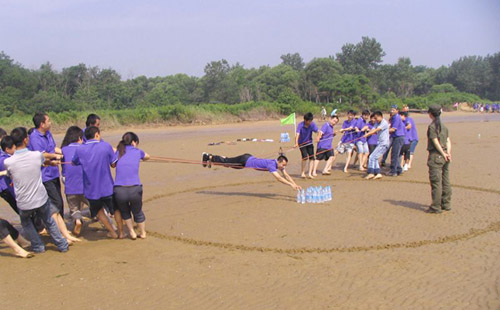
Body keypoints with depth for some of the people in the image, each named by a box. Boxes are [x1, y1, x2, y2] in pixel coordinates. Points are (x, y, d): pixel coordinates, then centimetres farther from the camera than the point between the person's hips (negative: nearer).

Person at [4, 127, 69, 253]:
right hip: (41, 199, 1)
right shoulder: (36, 155, -14)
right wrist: (55, 157, 36)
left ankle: (38, 246, 30)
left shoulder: (8, 162, -15)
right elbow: (45, 158, 12)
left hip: (23, 204, -1)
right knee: (49, 222, 24)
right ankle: (62, 245, 30)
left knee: (26, 223, 29)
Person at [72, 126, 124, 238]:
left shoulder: (80, 150, -5)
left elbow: (73, 163, 13)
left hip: (91, 190, 1)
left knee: (98, 211, 26)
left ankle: (113, 233, 28)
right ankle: (121, 232, 31)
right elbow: (114, 164, -3)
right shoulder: (106, 146, -10)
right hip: (107, 187, -1)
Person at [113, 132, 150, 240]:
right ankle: (142, 233, 41)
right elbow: (147, 157, 32)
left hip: (119, 190, 1)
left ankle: (132, 232, 31)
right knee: (138, 212, 25)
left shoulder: (118, 152, 10)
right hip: (135, 190, -1)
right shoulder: (137, 151, 10)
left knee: (124, 212, 30)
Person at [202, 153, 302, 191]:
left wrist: (295, 184, -12)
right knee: (226, 162, 11)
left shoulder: (279, 164, -9)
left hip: (249, 159, 7)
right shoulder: (271, 165, -34)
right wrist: (291, 185, -49)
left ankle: (210, 158, 42)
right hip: (245, 161, -7)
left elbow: (286, 176, -3)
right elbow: (278, 178, -45)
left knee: (228, 162, 25)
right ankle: (208, 157, 30)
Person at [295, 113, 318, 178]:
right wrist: (296, 143, -50)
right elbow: (297, 134, -34)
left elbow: (317, 131, -24)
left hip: (309, 143, 4)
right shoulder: (300, 125, -22)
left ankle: (310, 173, 0)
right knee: (305, 157, -17)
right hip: (302, 143, -4)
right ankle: (303, 173, -1)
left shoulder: (312, 124, -12)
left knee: (312, 158, -5)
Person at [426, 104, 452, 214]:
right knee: (445, 181, 13)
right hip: (444, 156, 8)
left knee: (436, 182, -4)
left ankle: (436, 207, -2)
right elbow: (448, 141, 5)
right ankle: (446, 204, 20)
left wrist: (443, 154, -12)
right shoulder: (444, 126, 12)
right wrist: (448, 153, -3)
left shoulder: (432, 126, -11)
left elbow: (436, 142, -16)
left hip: (436, 155, -8)